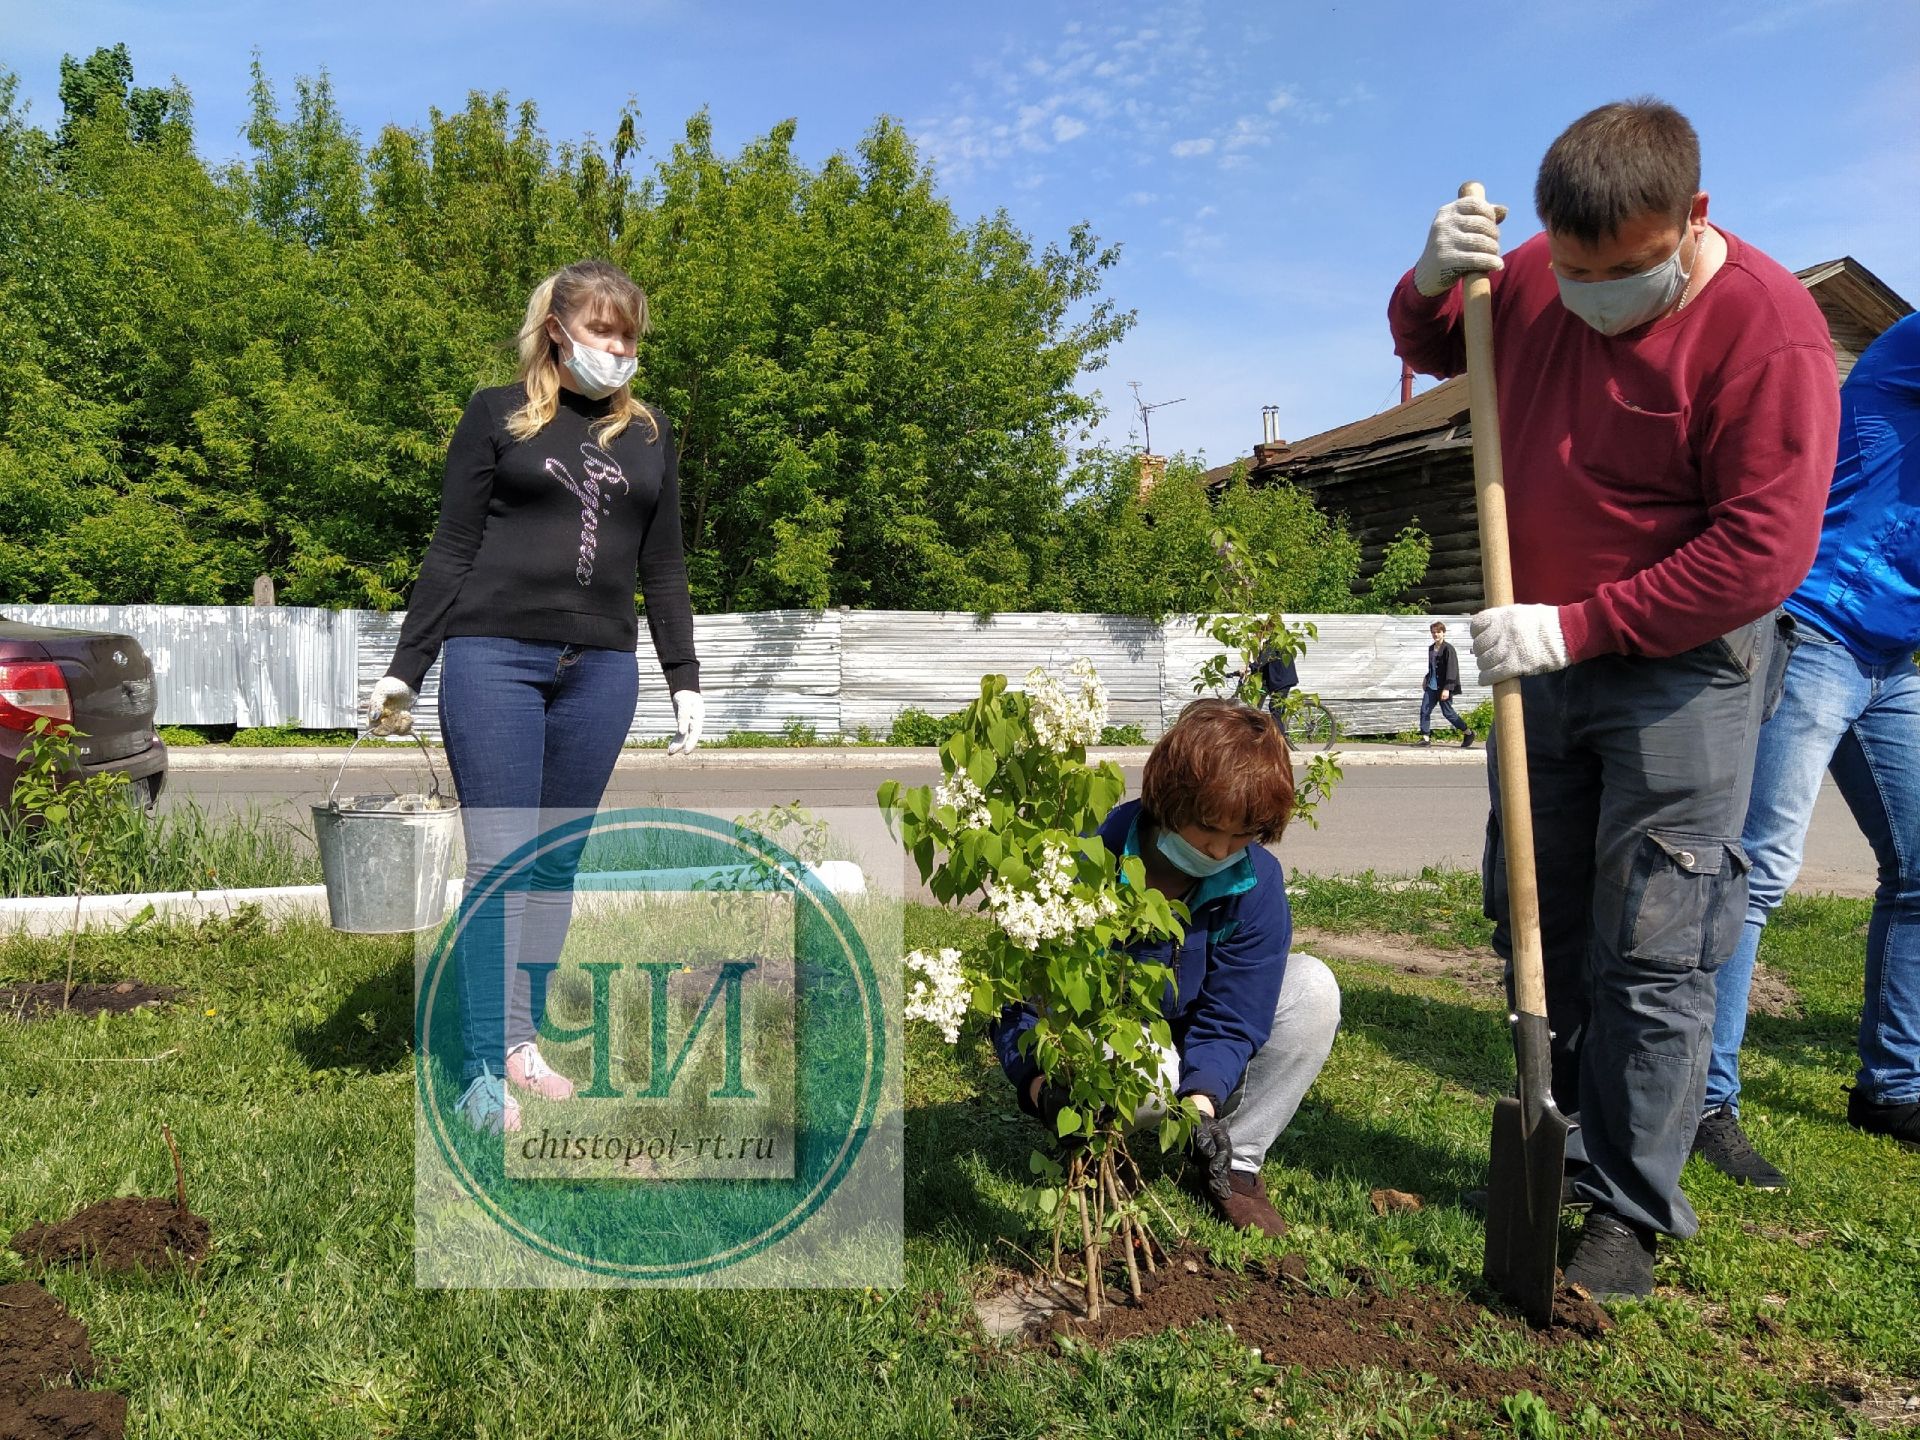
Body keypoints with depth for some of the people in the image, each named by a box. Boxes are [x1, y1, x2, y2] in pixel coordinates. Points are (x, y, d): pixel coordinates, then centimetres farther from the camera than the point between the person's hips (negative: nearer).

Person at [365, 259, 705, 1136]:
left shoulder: (648, 435, 15)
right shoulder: (497, 415, 5)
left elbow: (663, 567, 16)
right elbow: (451, 551, 4)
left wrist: (684, 679, 11)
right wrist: (405, 669, 0)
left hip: (600, 670, 4)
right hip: (494, 658, -3)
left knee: (557, 864, 7)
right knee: (498, 859, -6)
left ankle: (523, 1040, 19)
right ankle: (483, 1072, -1)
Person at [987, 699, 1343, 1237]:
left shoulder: (1256, 884, -17)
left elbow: (1229, 1016, -15)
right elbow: (1019, 992, -23)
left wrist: (1201, 1100, -33)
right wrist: (1038, 1079, -41)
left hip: (1204, 1065, 4)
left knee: (1313, 984, -19)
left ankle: (1237, 1160, -10)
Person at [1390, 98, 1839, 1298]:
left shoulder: (1766, 325, -19)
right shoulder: (1535, 277, 0)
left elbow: (1762, 551, -23)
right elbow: (1434, 350, 19)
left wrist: (1578, 626, -23)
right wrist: (1432, 284, -5)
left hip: (1682, 671, -6)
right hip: (1547, 656, 7)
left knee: (1649, 957, -3)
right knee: (1536, 929, 13)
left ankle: (1631, 1213, 11)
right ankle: (1565, 1159, 30)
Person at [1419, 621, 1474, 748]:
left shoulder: (1448, 649, -11)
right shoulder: (1431, 649, 12)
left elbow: (1451, 669, -16)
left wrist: (1447, 688, -21)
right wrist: (1427, 680, 22)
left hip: (1443, 686, -7)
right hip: (1432, 686, 7)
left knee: (1447, 712, 0)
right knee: (1424, 710, -4)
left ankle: (1468, 733, 18)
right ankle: (1425, 737, 0)